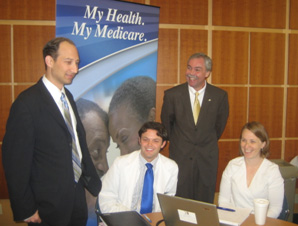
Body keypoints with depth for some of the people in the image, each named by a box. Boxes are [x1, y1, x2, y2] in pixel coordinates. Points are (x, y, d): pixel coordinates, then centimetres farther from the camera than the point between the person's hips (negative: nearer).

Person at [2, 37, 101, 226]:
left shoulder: (68, 96, 5)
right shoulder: (27, 104, -20)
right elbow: (16, 161, -17)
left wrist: (93, 181, 11)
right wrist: (26, 210, -12)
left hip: (77, 195, 7)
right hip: (49, 205, -7)